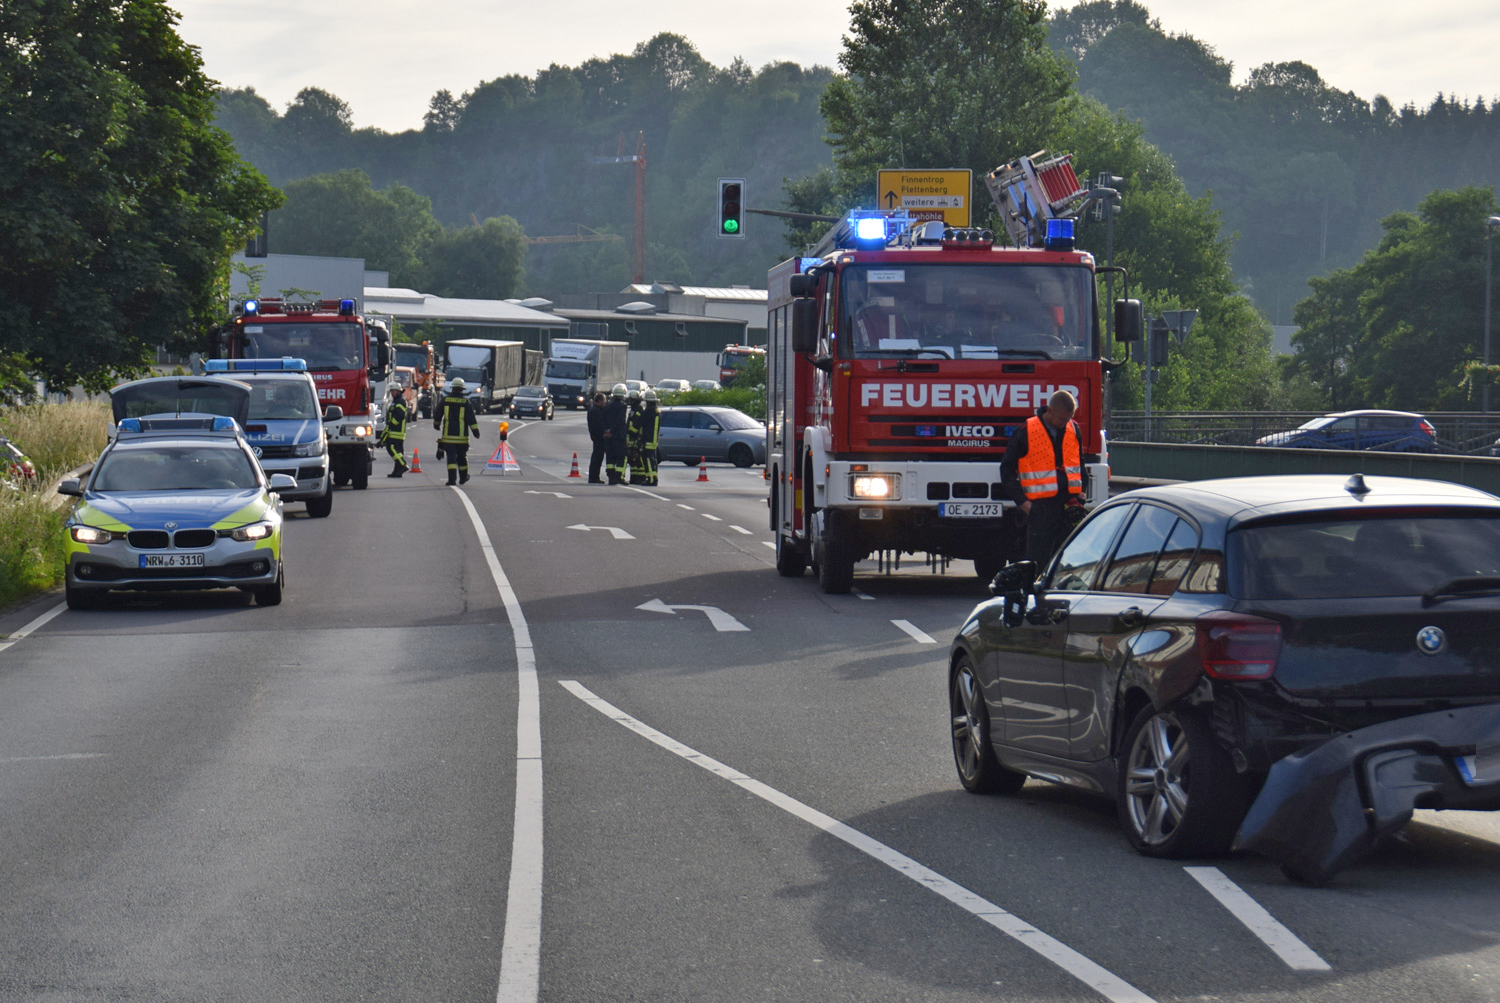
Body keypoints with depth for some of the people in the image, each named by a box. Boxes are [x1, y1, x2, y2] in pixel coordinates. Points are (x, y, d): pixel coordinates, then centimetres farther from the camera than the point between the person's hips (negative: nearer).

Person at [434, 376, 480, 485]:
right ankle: (463, 478, 29)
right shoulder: (466, 401, -1)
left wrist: (436, 425, 30)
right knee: (462, 457, 15)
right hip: (462, 435, 1)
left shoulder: (445, 400, 1)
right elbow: (471, 419, -4)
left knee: (451, 457, -3)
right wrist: (476, 431, 1)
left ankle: (452, 478, -16)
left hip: (448, 435, -1)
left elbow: (438, 415, 12)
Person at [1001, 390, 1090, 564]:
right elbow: (1007, 469, 0)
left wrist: (1082, 490, 11)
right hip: (1041, 504, -5)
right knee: (1038, 559, -5)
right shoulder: (1025, 433, -5)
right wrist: (1022, 501, -6)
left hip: (1070, 502, 5)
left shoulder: (1073, 429, 10)